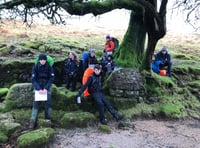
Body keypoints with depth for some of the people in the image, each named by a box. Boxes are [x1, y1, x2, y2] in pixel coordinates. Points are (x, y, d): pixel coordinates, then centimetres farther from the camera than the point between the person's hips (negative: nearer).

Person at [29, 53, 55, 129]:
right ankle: (33, 121, -4)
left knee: (48, 102, -3)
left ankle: (48, 119, 12)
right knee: (36, 103, -6)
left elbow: (51, 78, -10)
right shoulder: (35, 67, -11)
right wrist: (39, 89, -22)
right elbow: (33, 79, -12)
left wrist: (46, 88, -20)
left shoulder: (49, 67, -10)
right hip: (38, 86, -1)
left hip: (47, 87, 1)